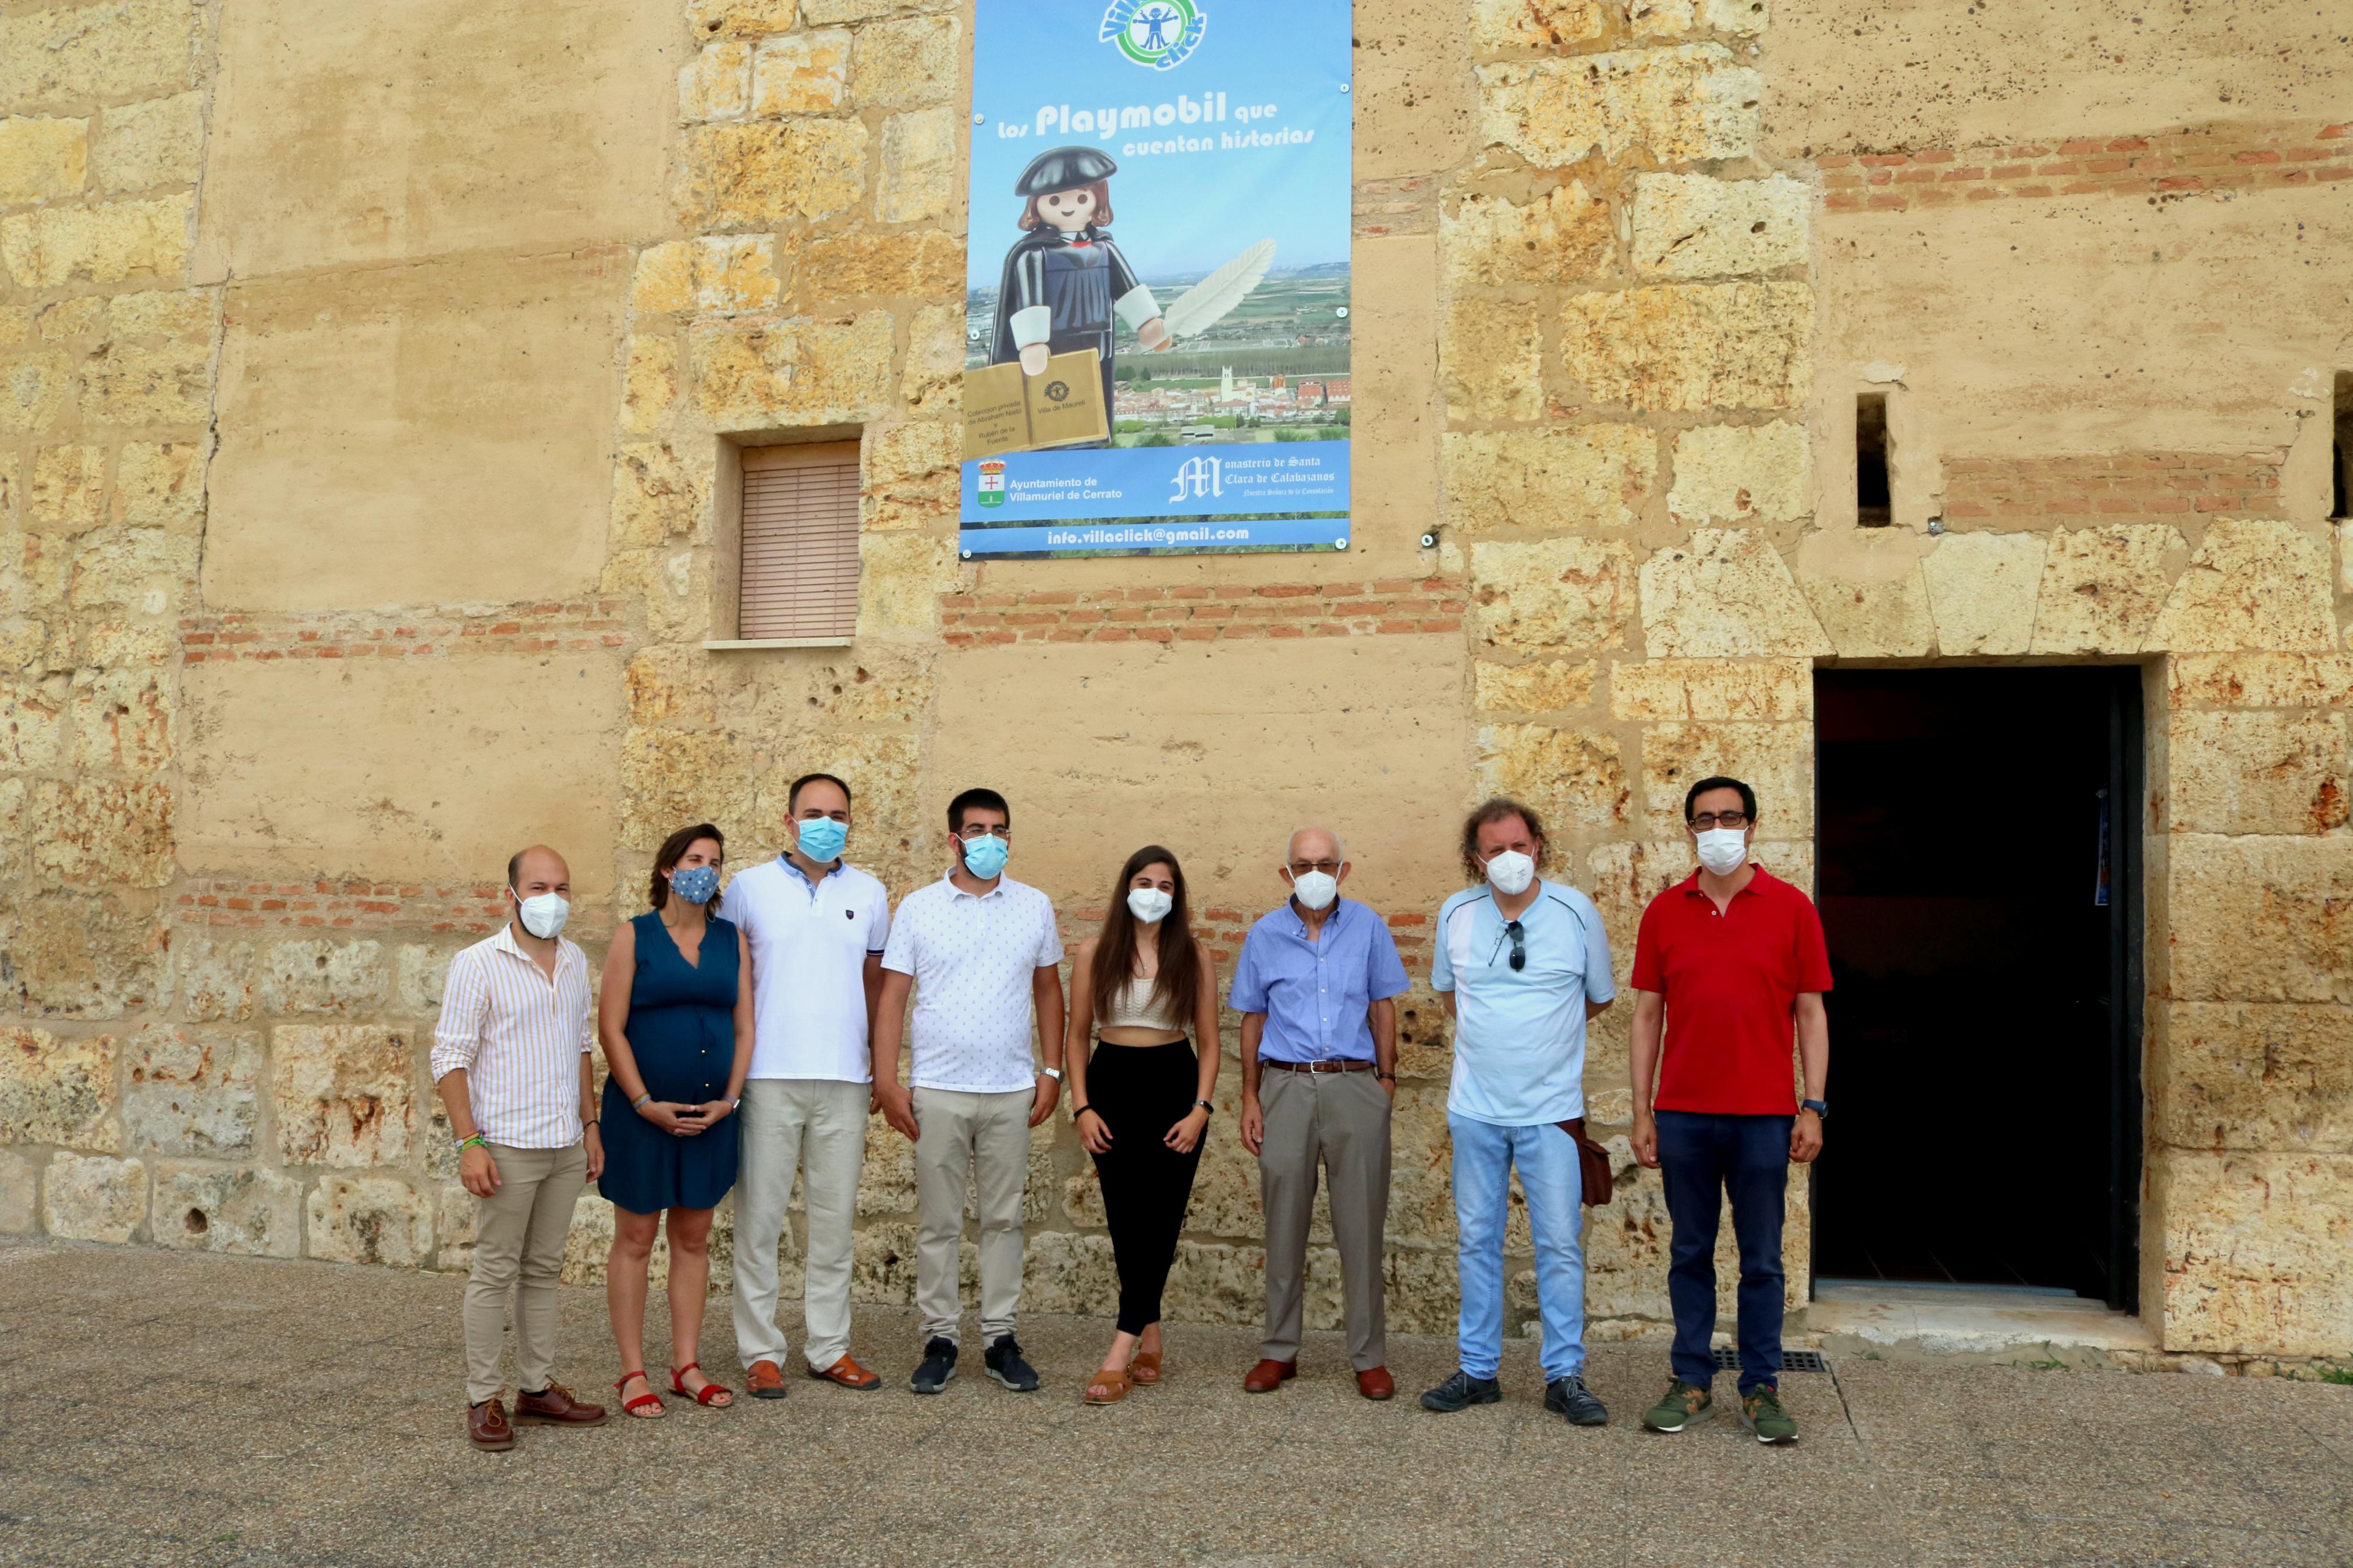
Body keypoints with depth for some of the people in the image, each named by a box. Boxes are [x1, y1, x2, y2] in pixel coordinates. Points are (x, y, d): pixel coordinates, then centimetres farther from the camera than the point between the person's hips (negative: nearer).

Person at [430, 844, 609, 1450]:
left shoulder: (575, 962, 11)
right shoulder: (477, 964, -8)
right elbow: (450, 1059, -10)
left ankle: (538, 1388, 22)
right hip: (507, 1147, -6)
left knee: (543, 1269, 13)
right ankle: (484, 1400, 11)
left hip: (566, 1148, 6)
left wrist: (590, 1126, 15)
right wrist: (469, 1143, -16)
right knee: (495, 1272, 1)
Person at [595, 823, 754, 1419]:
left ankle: (687, 1365, 20)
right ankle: (633, 1373, 12)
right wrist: (646, 1104, -14)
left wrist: (728, 1100, -4)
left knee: (694, 1240, 11)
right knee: (635, 1240, 4)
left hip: (711, 1116, 4)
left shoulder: (732, 940, 8)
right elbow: (611, 1028, -7)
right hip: (642, 1115, -4)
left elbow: (744, 1029, 8)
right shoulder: (634, 937, -3)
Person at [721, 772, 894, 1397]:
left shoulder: (869, 894, 10)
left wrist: (882, 1066, 15)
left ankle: (830, 1349, 18)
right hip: (768, 1078, -2)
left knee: (835, 1217, 8)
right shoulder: (749, 887, 2)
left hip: (844, 1080, 2)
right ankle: (761, 1352, 12)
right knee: (760, 1216, 1)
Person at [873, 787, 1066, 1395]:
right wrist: (886, 1081, -6)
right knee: (938, 1223, 5)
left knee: (1004, 1218, 7)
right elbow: (892, 997, 1)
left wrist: (1052, 1071, 6)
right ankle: (939, 1339, 16)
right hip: (937, 1090, -1)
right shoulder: (918, 908, 2)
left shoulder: (1035, 907, 7)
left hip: (1012, 1091, 1)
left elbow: (1048, 990, 13)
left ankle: (1000, 1338, 17)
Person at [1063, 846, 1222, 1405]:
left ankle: (1123, 1351, -9)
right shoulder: (1095, 952, 5)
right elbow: (1076, 1035, 7)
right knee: (1126, 1219, 1)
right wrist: (1082, 1106, -3)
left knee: (1158, 1217, -7)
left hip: (1175, 1086, -1)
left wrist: (1200, 1108, -7)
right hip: (1113, 1085, 1)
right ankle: (1150, 1342, 14)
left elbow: (1209, 1040, 4)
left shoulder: (1194, 955, 4)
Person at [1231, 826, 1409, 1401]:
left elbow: (1383, 1007, 10)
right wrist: (1250, 1098, 6)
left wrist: (1387, 1079, 4)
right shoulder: (1265, 935, 5)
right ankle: (1279, 1351, 19)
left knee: (1361, 1224, 2)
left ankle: (1370, 1357, 12)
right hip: (1286, 1088, 1)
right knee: (1284, 1223, 6)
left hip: (1355, 1085, -1)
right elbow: (1253, 1019, 10)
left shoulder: (1368, 928, 4)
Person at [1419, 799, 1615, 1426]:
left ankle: (1565, 1376, 11)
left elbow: (1600, 998, 11)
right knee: (1476, 1240, 8)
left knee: (1560, 1243, 0)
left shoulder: (1576, 911, -3)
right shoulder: (1456, 914, 2)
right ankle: (1478, 1370, 19)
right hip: (1476, 1109, 2)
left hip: (1551, 1109, -2)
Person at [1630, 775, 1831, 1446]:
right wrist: (1641, 1111, 2)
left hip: (1764, 1114, -1)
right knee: (1690, 1253, 9)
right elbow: (1647, 1013, 7)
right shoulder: (1664, 911, 6)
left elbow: (1811, 1013, 3)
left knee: (1761, 1259, 6)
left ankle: (1761, 1390, 17)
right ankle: (1691, 1383, 20)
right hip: (1683, 1114, 2)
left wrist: (1813, 1107, -4)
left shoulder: (1790, 907, 2)